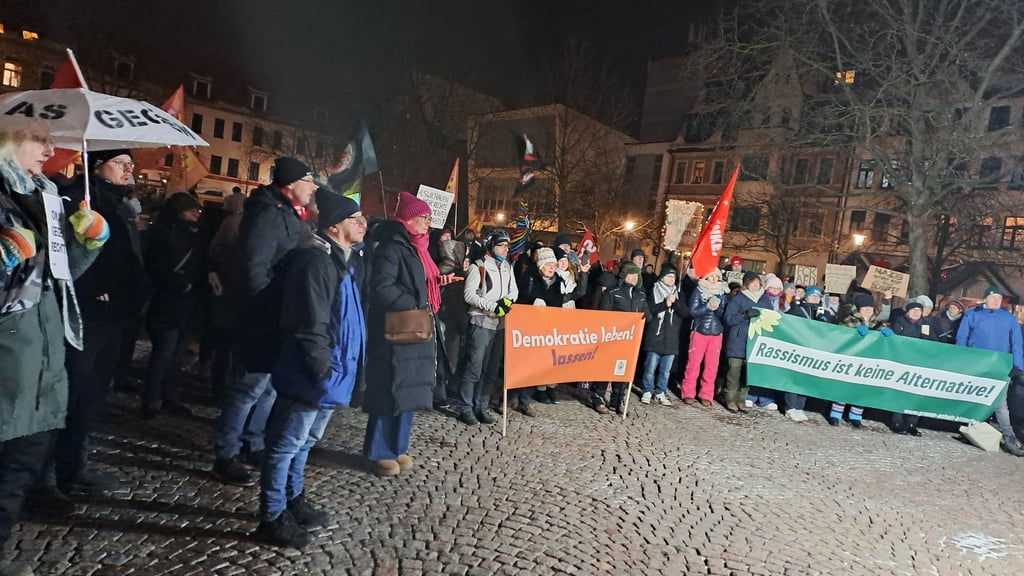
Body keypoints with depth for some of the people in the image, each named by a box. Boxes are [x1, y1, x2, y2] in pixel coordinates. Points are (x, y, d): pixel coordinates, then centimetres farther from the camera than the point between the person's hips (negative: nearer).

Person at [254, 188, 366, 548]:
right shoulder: (316, 261, -20)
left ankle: (293, 499, 39)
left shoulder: (342, 259, 13)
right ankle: (272, 517, 20)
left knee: (304, 441, 22)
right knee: (287, 443, 5)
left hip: (331, 373, 10)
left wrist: (340, 368, 20)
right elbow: (310, 324, -25)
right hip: (313, 374, -10)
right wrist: (323, 370, -20)